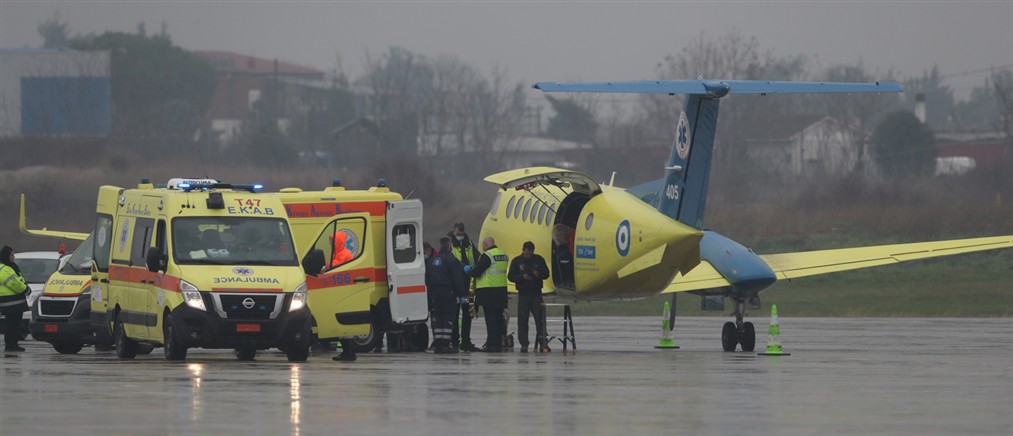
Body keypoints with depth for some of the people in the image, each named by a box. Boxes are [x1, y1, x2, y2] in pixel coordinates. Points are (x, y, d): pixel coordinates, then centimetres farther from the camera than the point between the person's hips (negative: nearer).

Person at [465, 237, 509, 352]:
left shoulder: (486, 256, -13)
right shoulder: (503, 255, 13)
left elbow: (477, 271, -15)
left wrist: (467, 271, 7)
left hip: (488, 291, -7)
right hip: (501, 290, 7)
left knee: (490, 318, -4)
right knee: (498, 317, 12)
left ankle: (491, 345, -5)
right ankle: (499, 344, 13)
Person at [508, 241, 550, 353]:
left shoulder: (539, 260, 4)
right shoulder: (516, 261, 1)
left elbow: (546, 273, 6)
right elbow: (510, 276, -1)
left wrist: (539, 274, -16)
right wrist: (522, 277, -18)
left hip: (536, 293, 0)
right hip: (523, 294, 0)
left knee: (540, 320, -3)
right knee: (522, 322, -1)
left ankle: (543, 344, 0)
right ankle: (524, 345, 4)